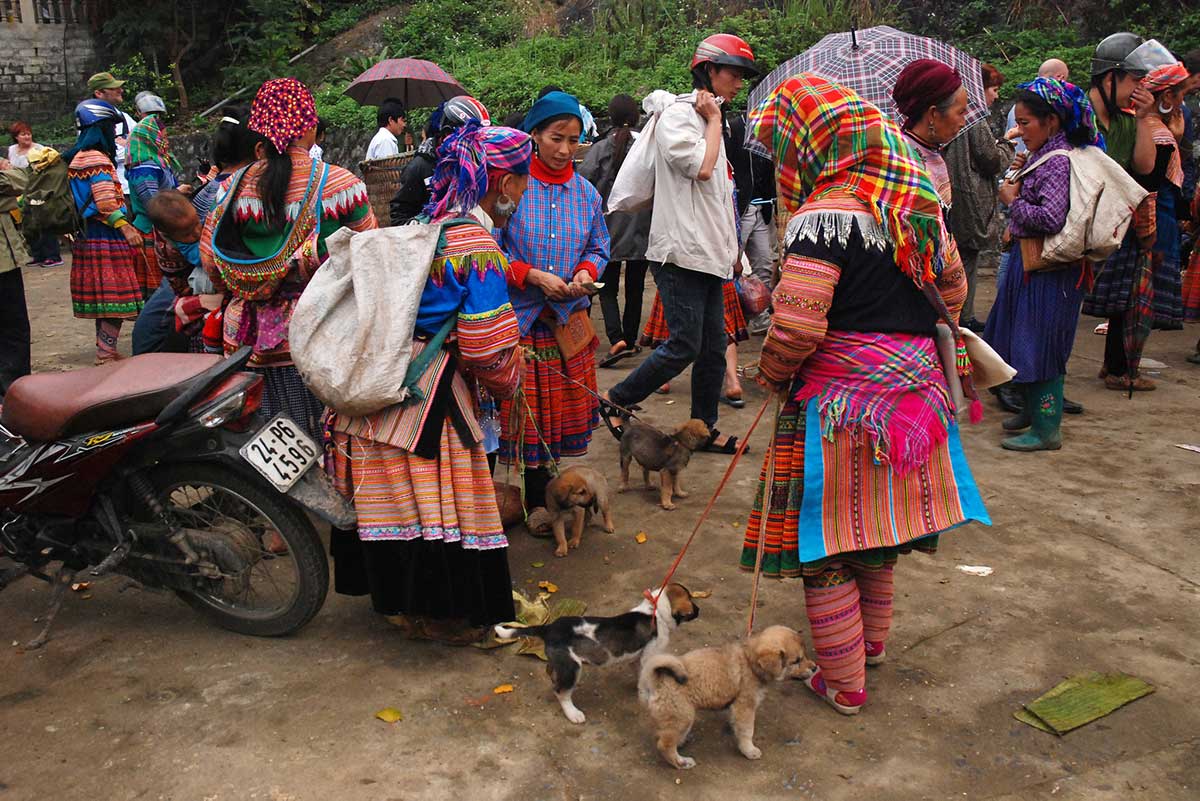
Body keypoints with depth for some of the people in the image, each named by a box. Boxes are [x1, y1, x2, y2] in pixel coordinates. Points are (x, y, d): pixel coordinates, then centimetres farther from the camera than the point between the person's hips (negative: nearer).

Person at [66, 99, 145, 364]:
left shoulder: (77, 157, 19)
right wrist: (125, 227, -18)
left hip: (90, 238, 10)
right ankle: (107, 355, -6)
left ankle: (104, 351, 21)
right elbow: (106, 203, -21)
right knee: (115, 300, -7)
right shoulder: (97, 159, -13)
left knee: (103, 299, 14)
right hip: (106, 239, -10)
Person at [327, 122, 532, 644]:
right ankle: (437, 615, 19)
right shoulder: (478, 248, -16)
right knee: (435, 497, 4)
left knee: (389, 495, 19)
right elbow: (487, 345, -18)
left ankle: (390, 592, 36)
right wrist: (508, 381, 2)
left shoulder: (431, 223, 11)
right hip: (427, 390, -9)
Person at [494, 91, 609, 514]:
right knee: (517, 410, 0)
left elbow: (599, 248, 15)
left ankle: (540, 499, 29)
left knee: (557, 411, 11)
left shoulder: (586, 193, 7)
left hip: (568, 321, 4)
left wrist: (586, 271, -7)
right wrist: (533, 275, -17)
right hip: (515, 318, -4)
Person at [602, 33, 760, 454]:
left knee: (714, 345, 9)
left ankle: (705, 427, 19)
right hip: (681, 253, -9)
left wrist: (731, 247, 22)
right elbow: (701, 168, -21)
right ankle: (615, 400, 8)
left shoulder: (709, 120, 21)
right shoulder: (678, 115, -7)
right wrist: (714, 121, -6)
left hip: (709, 255, 9)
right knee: (685, 345, -8)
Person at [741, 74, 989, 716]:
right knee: (874, 520, 25)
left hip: (838, 399, -9)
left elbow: (797, 326, -25)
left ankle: (843, 682, 18)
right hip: (912, 384, 9)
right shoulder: (912, 201, 8)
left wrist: (772, 373, -6)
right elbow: (952, 289, 17)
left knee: (823, 540, 6)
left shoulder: (825, 214, -19)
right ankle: (873, 639, 44)